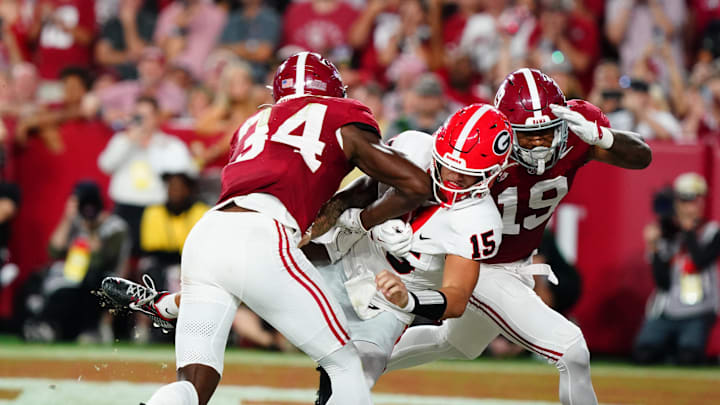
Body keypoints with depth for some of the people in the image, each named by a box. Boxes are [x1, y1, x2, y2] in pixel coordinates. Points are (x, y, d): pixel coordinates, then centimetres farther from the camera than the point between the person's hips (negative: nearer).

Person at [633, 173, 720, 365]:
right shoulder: (665, 234, 3)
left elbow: (701, 261, -19)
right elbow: (664, 284, -4)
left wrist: (688, 229, -12)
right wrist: (654, 250, -17)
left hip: (697, 314, -1)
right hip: (665, 312, 1)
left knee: (688, 357, -26)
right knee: (643, 354, -21)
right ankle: (669, 346, 13)